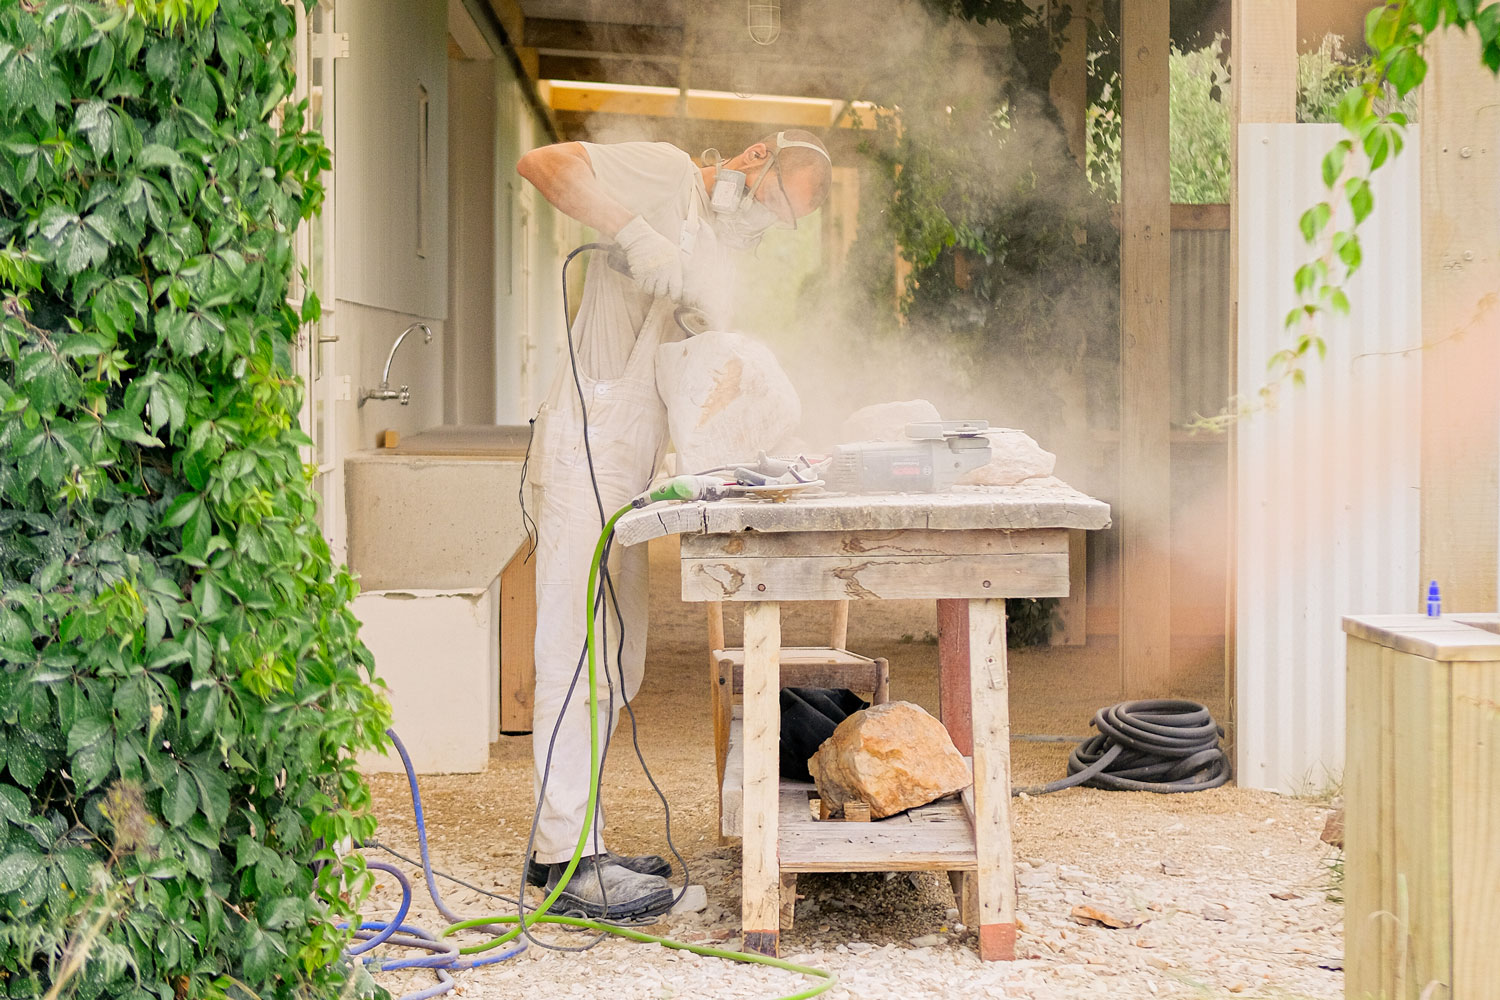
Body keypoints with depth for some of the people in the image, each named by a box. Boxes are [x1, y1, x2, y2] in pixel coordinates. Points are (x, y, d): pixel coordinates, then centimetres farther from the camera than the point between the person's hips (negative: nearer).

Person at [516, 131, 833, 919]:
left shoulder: (720, 250, 24)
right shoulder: (667, 174, -3)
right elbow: (541, 163, -14)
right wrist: (634, 232, -22)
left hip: (632, 456, 10)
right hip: (588, 445, -10)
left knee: (615, 660, 12)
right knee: (579, 651, -10)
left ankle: (563, 844, 20)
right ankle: (568, 859, -7)